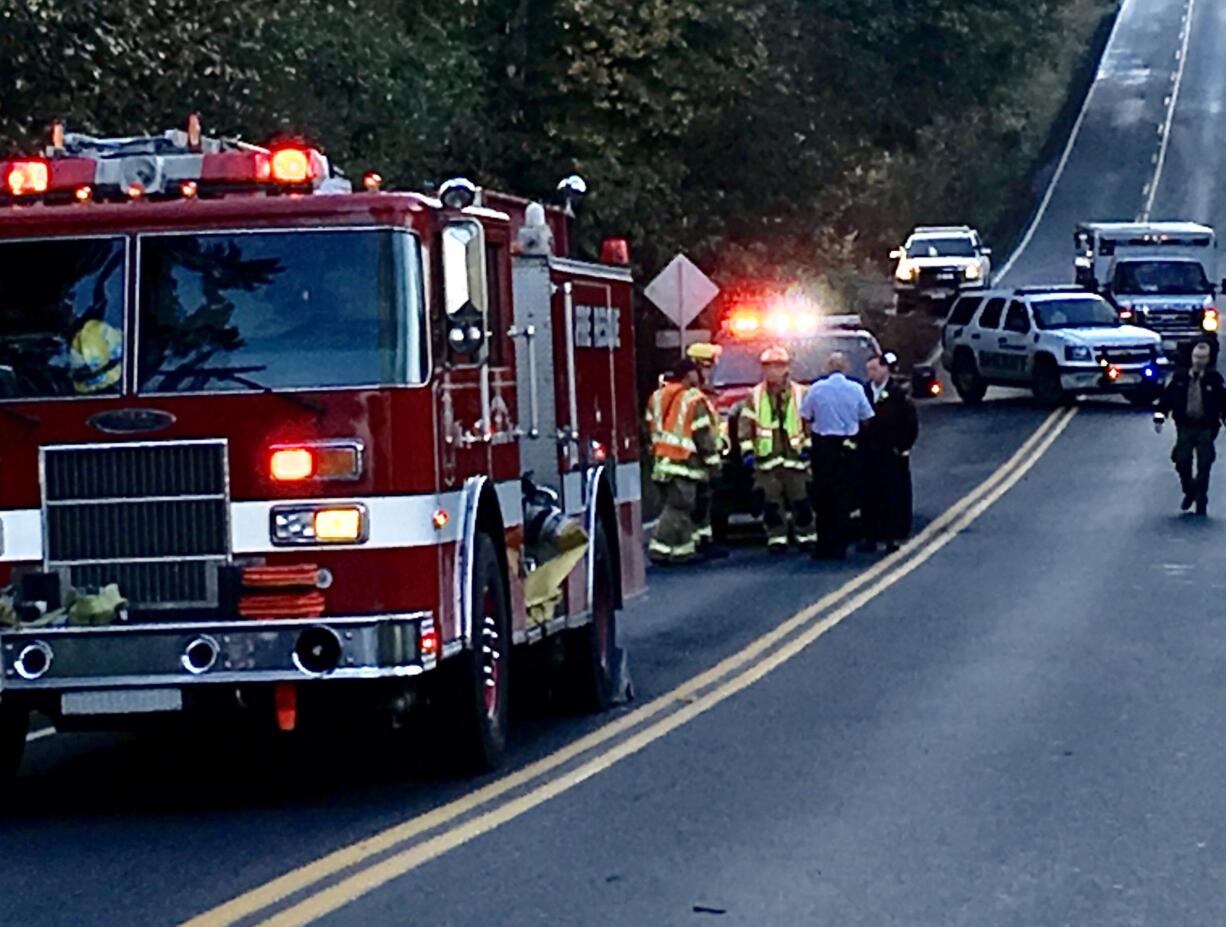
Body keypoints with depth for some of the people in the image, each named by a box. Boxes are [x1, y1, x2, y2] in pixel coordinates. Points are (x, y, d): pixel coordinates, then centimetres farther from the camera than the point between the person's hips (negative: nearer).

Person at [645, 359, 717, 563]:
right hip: (683, 462, -7)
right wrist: (710, 449, 5)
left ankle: (683, 549, 16)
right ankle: (660, 548, -12)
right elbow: (702, 434, -9)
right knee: (677, 508, -5)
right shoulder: (693, 400, -10)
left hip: (661, 460, 7)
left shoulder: (657, 397, 11)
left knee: (681, 508, 15)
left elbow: (650, 427, 13)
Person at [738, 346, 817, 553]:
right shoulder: (755, 396, 6)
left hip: (794, 456, -1)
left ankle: (806, 536, 10)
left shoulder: (800, 393, 5)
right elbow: (745, 425, 5)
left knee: (801, 500, 2)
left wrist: (808, 446, -2)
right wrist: (747, 450, -2)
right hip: (766, 458, 1)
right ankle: (776, 539, 8)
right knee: (772, 502, 2)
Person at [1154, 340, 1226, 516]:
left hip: (1206, 429, -2)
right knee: (1182, 462, 0)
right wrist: (1159, 417, -4)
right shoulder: (1179, 377, 0)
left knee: (1204, 467, 2)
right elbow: (1167, 397, 5)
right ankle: (1189, 493, 25)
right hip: (1185, 427, 2)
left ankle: (1201, 501, 13)